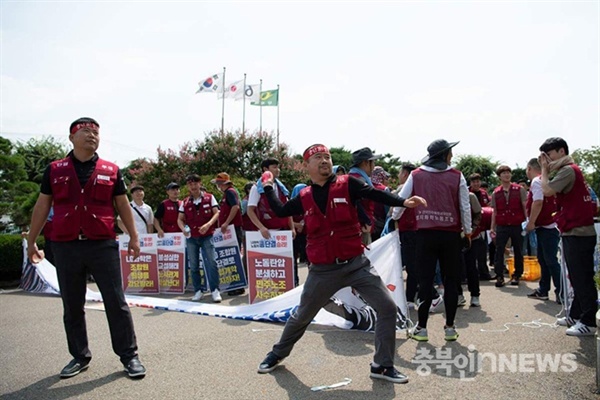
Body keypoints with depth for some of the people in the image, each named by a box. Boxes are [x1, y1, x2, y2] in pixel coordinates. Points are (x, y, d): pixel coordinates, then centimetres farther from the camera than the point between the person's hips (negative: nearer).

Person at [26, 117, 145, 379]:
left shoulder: (111, 170, 5)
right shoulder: (54, 170, 8)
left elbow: (123, 205, 10)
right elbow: (42, 207, 11)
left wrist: (134, 237, 7)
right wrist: (31, 241, 12)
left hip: (103, 245, -1)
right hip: (65, 247, 2)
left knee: (116, 302, 1)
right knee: (72, 306, 11)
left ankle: (129, 355, 12)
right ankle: (79, 356, 27)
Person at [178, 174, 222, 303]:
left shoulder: (209, 198, 1)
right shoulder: (185, 202, 7)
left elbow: (216, 213, -4)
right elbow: (180, 219, 9)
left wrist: (208, 224, -21)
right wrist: (183, 229, -13)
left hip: (207, 236, -3)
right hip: (191, 237, 3)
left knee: (211, 262, -11)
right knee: (193, 265, 6)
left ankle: (215, 290, -5)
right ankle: (198, 291, 16)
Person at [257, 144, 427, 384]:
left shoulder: (347, 184, -3)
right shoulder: (304, 198, 4)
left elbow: (376, 195, -13)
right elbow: (280, 211, 16)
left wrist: (404, 202, -27)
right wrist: (268, 188, 18)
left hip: (356, 264, -1)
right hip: (323, 270, 1)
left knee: (387, 307, -7)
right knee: (301, 316, 15)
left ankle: (382, 366, 13)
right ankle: (278, 354, 41)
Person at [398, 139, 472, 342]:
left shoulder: (416, 175, 3)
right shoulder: (457, 176, 1)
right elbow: (465, 207, 2)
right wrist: (467, 231, 14)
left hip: (425, 234, 0)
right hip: (450, 234, 0)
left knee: (425, 280, 5)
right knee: (450, 281, 9)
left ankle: (421, 328, 10)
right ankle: (450, 327, 15)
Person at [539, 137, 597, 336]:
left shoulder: (568, 170, -14)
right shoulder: (571, 170, 19)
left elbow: (547, 190, -24)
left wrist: (545, 169, -9)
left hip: (578, 234, -11)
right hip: (576, 232, 11)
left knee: (582, 279, -6)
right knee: (578, 278, 16)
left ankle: (588, 322, 0)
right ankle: (576, 315, 25)